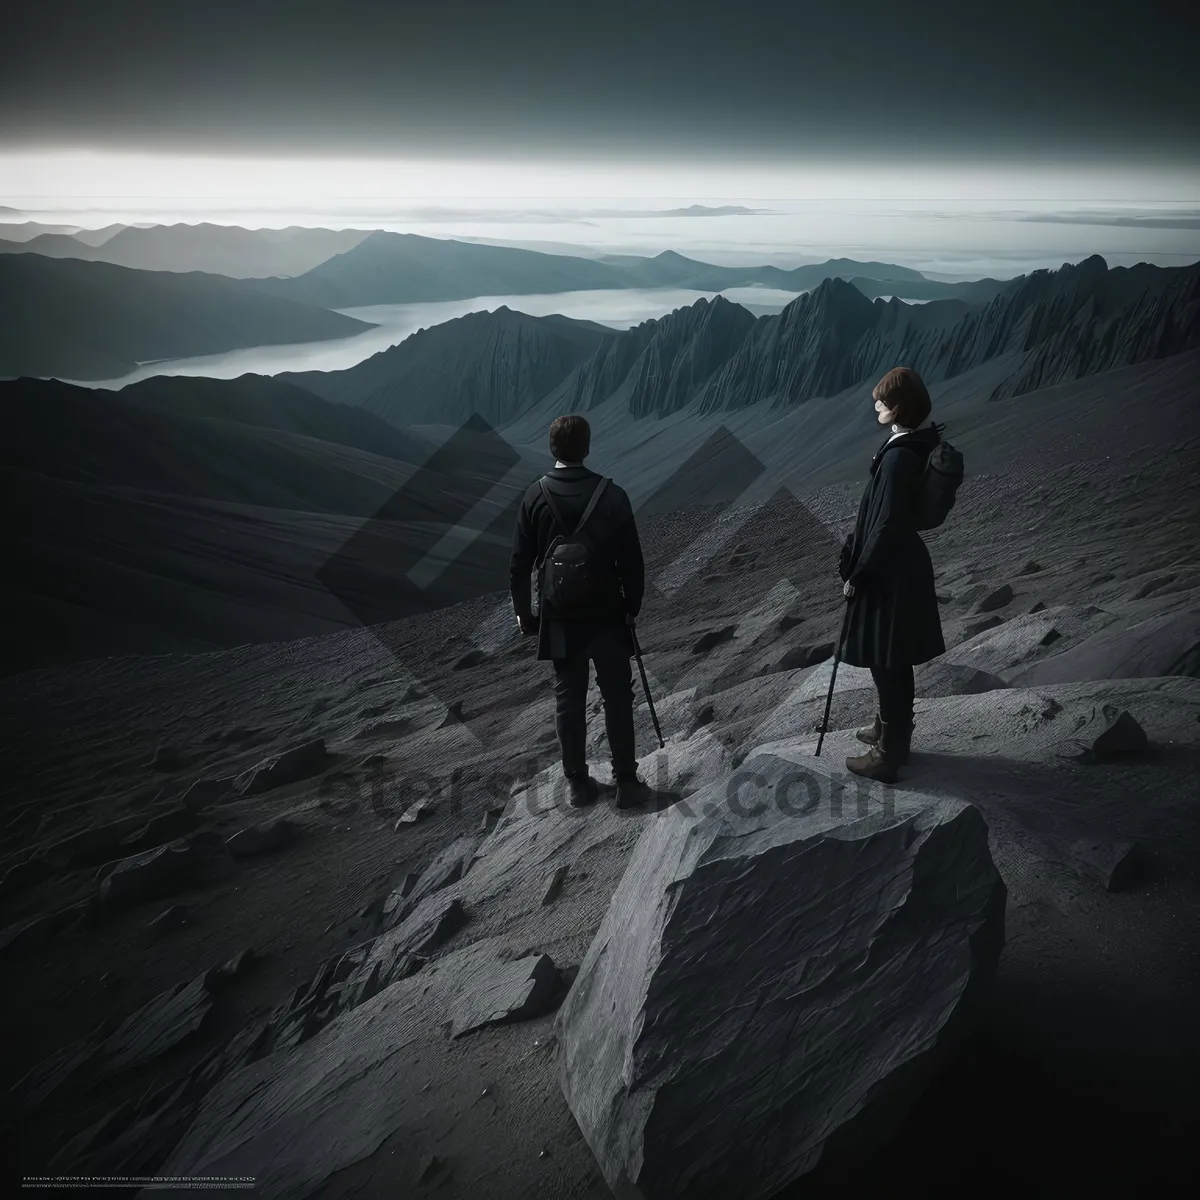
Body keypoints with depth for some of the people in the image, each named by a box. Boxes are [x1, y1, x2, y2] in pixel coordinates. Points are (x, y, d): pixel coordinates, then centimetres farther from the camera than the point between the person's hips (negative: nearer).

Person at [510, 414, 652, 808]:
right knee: (617, 698, 9)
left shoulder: (535, 496, -8)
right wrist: (632, 604, 8)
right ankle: (626, 782, 14)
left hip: (560, 619, 2)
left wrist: (523, 611, 8)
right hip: (607, 616, -1)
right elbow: (631, 559, -7)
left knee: (568, 699, 13)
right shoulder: (611, 495, -12)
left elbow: (520, 562, -4)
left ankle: (577, 782, 22)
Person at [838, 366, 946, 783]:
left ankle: (889, 755, 13)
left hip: (888, 573, -10)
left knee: (887, 663, 1)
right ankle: (891, 730, 39)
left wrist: (857, 576, -15)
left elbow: (887, 525, -24)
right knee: (893, 661, 22)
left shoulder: (899, 457, -24)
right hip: (900, 566, 10)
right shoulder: (915, 443, 6)